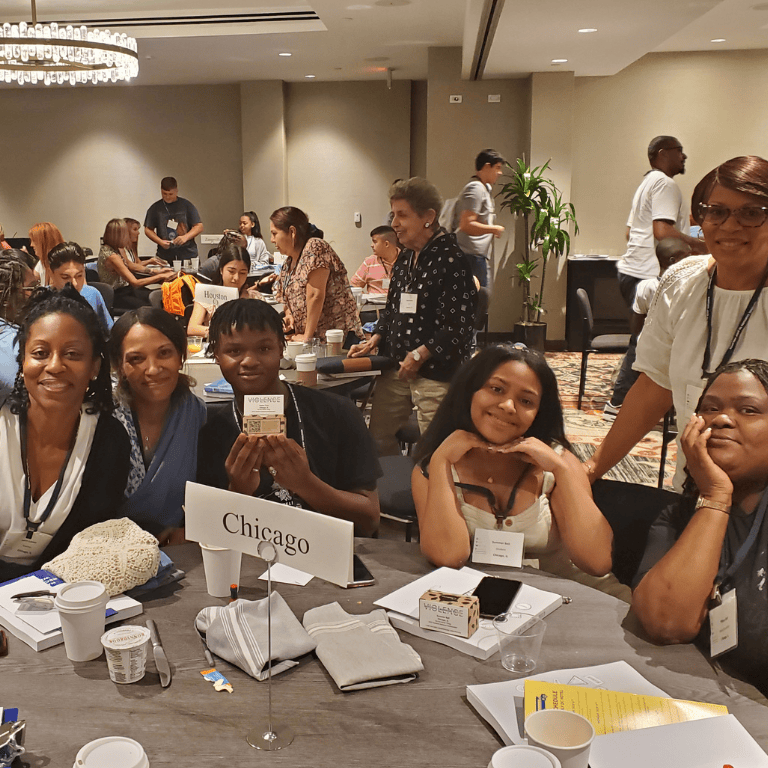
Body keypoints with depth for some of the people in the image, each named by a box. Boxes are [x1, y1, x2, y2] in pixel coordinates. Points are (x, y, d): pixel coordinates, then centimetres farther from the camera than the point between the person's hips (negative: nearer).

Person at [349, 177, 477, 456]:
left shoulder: (451, 259, -14)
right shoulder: (405, 259, 13)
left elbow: (458, 323, -18)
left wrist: (420, 355, -17)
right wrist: (375, 340, 8)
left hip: (436, 372, -8)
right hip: (396, 367, 8)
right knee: (378, 439, 13)